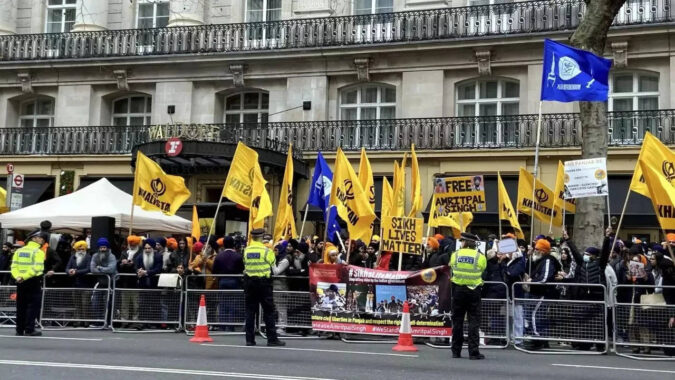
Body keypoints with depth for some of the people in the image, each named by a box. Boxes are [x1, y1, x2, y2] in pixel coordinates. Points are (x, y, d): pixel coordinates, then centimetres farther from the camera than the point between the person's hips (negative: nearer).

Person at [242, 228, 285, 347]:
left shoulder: (246, 250, 2)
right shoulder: (267, 251, -8)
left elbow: (245, 266, 6)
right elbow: (274, 269, -5)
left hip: (249, 282, 4)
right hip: (263, 282, -4)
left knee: (250, 310, 7)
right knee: (268, 311, 2)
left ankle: (249, 339, 6)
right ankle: (272, 338, 2)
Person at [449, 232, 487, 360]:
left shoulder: (455, 255, 0)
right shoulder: (480, 257, -4)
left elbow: (452, 269, 8)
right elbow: (483, 272, 2)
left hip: (458, 289, 2)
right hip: (474, 290, -2)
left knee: (457, 321, 10)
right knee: (474, 321, 1)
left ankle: (456, 351, 14)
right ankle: (473, 352, -4)